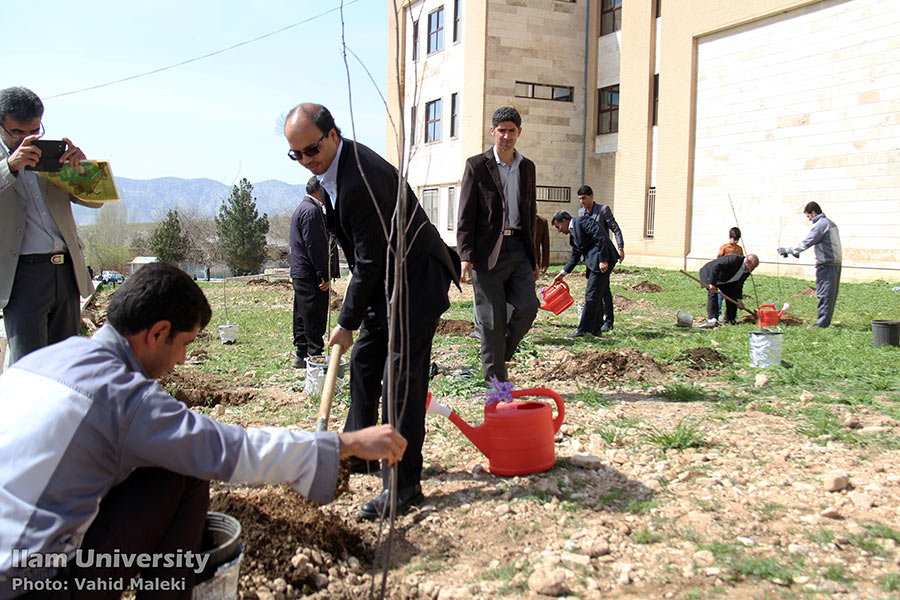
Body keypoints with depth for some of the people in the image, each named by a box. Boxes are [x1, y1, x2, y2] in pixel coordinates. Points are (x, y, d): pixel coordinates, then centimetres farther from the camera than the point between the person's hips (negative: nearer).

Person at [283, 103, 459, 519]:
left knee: (400, 375, -12)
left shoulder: (361, 180, -28)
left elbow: (371, 262, -23)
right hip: (387, 279, 10)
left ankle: (403, 484, -5)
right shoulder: (333, 166, 5)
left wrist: (347, 322, -13)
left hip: (417, 279, -10)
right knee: (364, 360, 17)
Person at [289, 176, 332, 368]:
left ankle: (301, 354, 22)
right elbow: (314, 245, -21)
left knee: (303, 315, 15)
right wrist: (324, 275, -19)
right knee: (315, 316, -5)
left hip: (299, 273, 11)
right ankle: (315, 356, -1)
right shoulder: (312, 210, -15)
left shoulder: (302, 207, 18)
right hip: (310, 275, -11)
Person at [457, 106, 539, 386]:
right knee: (492, 318, 0)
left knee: (528, 306, -8)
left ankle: (502, 354, 18)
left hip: (518, 249, 4)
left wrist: (532, 257, 18)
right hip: (488, 251, -4)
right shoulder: (477, 165, 0)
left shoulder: (527, 167, 15)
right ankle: (495, 378, 12)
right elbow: (466, 214, -4)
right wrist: (466, 255, -13)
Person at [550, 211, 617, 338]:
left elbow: (600, 237, -18)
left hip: (602, 263, -10)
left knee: (591, 296, -8)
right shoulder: (572, 234, 20)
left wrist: (603, 260, -23)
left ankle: (583, 329, -5)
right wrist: (562, 273, 16)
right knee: (595, 296, 14)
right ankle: (596, 328, 22)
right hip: (594, 264, 10)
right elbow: (575, 256, 23)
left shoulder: (582, 221, -8)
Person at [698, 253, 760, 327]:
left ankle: (729, 320, 10)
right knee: (712, 294, -23)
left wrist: (739, 299, -13)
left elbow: (738, 285, -2)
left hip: (725, 280, 8)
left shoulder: (747, 272, -9)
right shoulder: (734, 259, -33)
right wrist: (712, 283, -42)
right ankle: (712, 320, -33)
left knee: (732, 297, -2)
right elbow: (715, 266, -38)